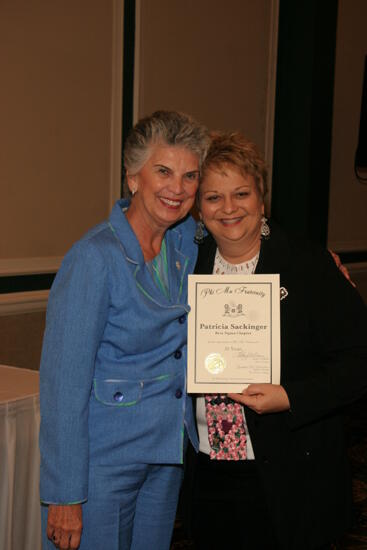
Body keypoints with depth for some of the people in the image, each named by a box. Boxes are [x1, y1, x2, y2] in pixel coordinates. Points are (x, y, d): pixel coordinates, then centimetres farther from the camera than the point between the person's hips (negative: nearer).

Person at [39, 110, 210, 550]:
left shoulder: (186, 241, 1)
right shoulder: (94, 258, -19)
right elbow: (63, 383, -19)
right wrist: (65, 495, -18)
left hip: (167, 455, 7)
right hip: (103, 460, -6)